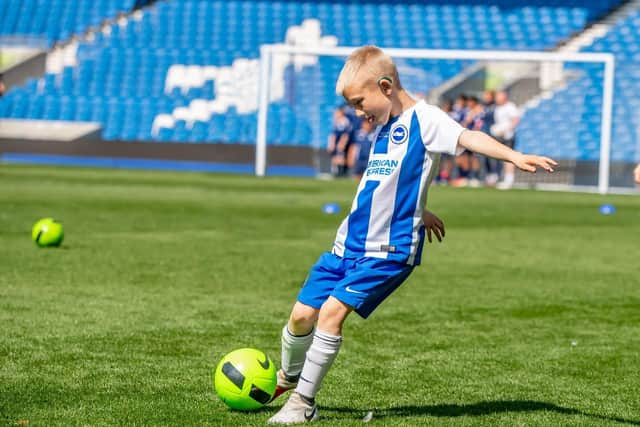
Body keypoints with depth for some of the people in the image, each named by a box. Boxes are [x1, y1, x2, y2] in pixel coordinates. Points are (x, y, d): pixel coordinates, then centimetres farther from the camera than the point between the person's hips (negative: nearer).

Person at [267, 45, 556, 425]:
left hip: (389, 249, -8)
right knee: (303, 314, 7)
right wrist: (416, 211, 39)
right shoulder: (384, 126, 14)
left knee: (333, 312, -18)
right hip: (350, 242, 8)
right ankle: (289, 377, 36)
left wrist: (515, 157, -44)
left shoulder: (424, 119, -11)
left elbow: (468, 137, -29)